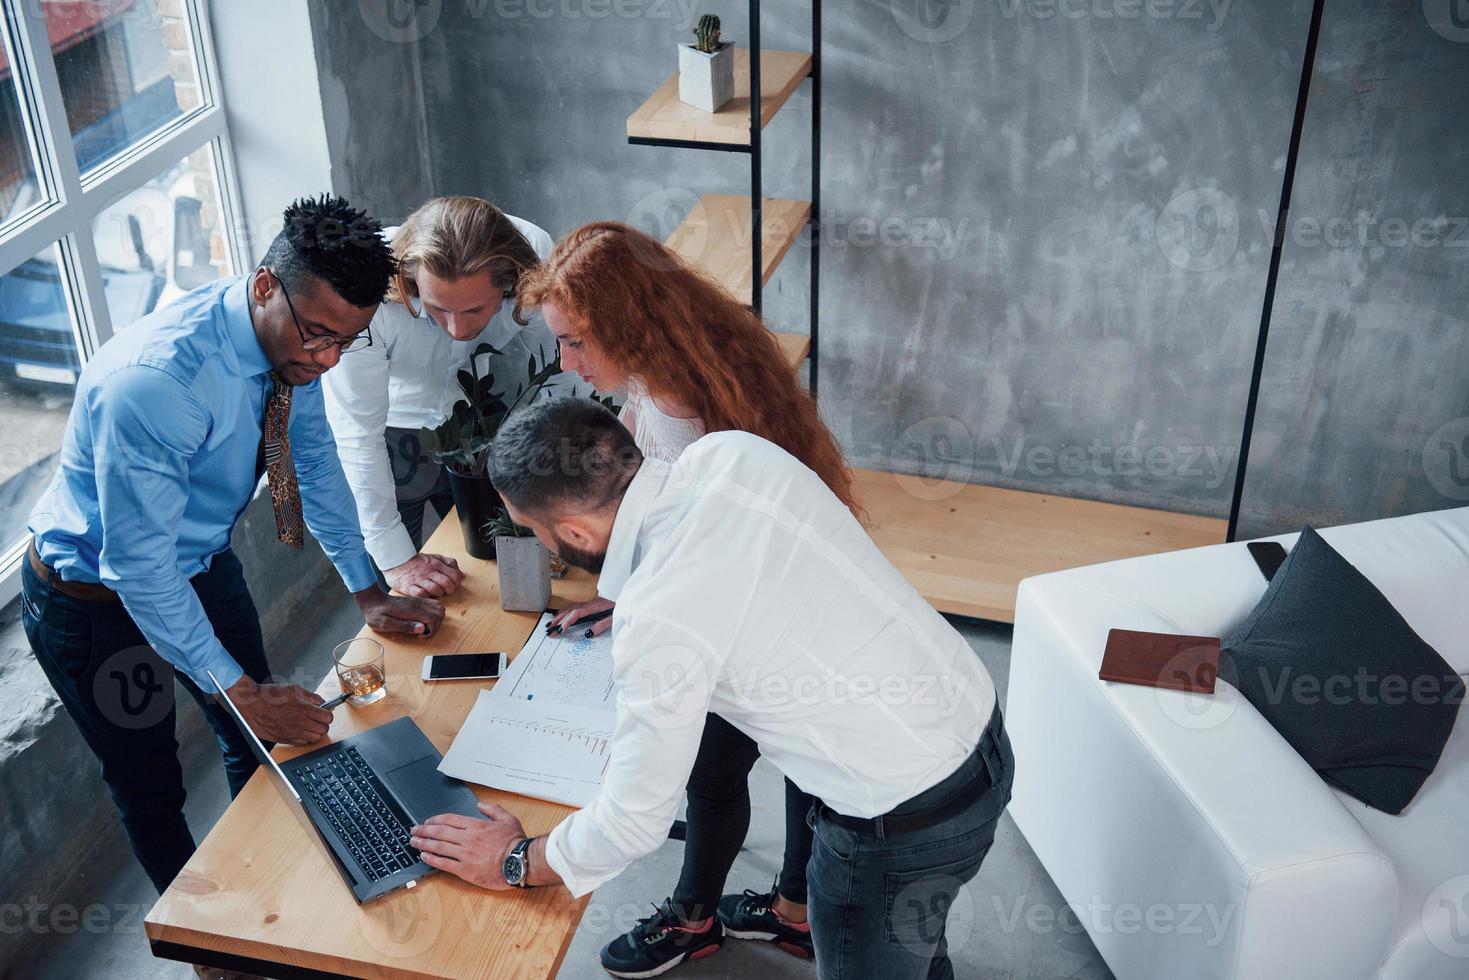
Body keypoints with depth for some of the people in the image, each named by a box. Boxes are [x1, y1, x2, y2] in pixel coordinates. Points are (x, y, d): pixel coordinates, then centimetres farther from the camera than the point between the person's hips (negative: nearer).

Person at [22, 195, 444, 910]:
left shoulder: (291, 340, -16)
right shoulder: (151, 382, -39)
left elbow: (314, 460, 1)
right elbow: (138, 564, -33)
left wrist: (368, 595, 2)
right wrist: (240, 691, -31)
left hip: (200, 563, 7)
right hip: (97, 600, -7)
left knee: (261, 743, 19)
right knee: (150, 793, 10)